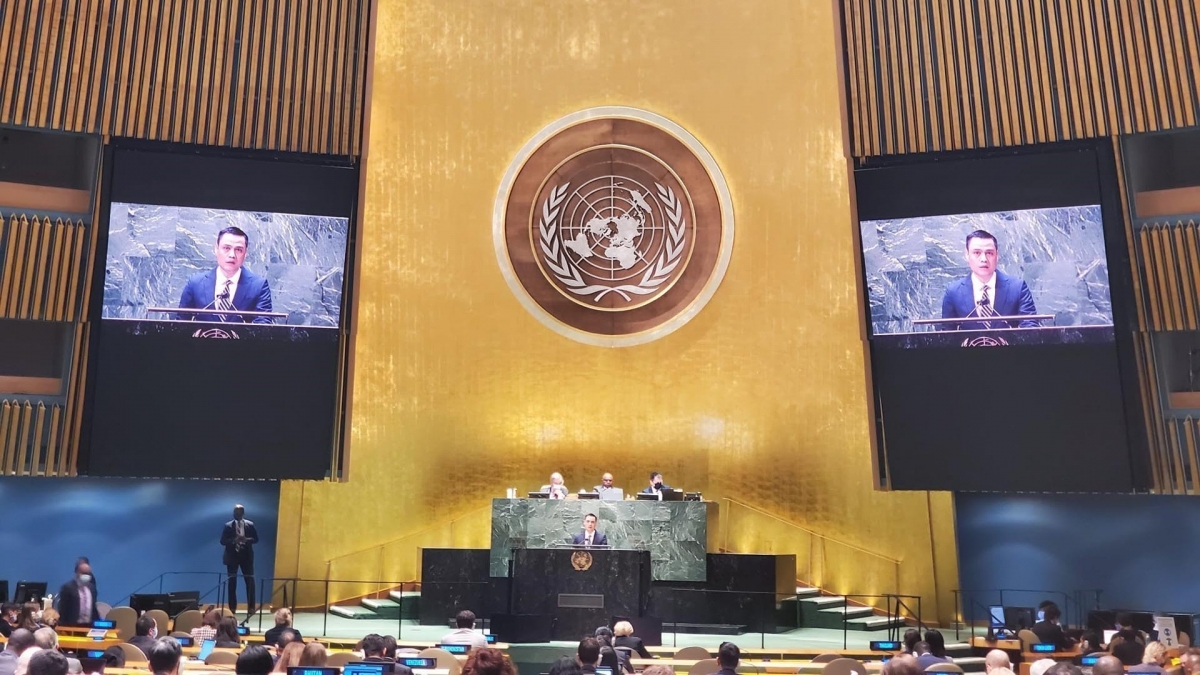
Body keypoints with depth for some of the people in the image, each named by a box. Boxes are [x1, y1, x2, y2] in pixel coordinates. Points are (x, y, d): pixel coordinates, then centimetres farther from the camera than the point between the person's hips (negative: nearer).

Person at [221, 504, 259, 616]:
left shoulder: (250, 525, 3)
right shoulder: (228, 526, 1)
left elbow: (255, 539, 2)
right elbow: (223, 541, -4)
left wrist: (246, 539, -19)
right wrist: (234, 540, -22)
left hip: (246, 556, 0)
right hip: (232, 556, 0)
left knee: (250, 581, -2)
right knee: (232, 582, 3)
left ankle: (251, 607, 4)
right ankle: (232, 608, 10)